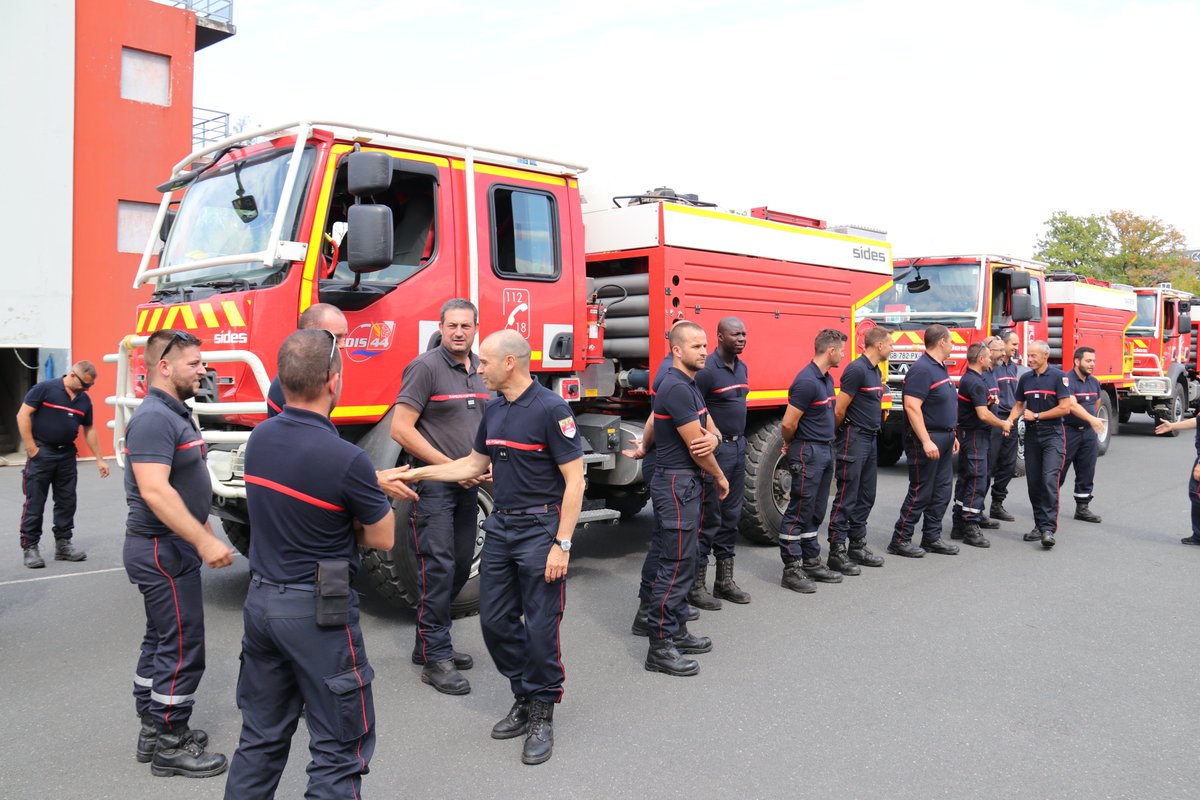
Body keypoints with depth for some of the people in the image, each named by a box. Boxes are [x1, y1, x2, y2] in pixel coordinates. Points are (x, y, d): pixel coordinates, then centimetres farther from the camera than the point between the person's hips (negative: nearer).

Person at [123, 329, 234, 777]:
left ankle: (154, 728, 29)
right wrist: (204, 542, -30)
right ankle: (170, 747, 7)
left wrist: (205, 533, 22)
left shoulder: (175, 414, 12)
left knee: (160, 640, 17)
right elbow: (154, 491, -29)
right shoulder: (154, 418, -20)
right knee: (181, 648, -3)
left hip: (172, 547, 10)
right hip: (161, 550, -10)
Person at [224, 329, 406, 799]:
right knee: (339, 750, 6)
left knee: (260, 741, 21)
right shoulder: (345, 458, -23)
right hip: (318, 612, -7)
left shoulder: (259, 439, -1)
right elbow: (382, 538, -9)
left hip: (260, 601, 8)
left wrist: (378, 483, 19)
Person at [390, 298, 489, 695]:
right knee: (437, 568, -6)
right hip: (433, 484, -7)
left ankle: (429, 643, 27)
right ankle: (435, 659, 4)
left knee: (461, 567, 12)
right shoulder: (425, 367, -10)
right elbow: (401, 428, -15)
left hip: (467, 484, 7)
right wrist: (449, 466, -15)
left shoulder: (481, 370, 11)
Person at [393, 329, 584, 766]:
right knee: (495, 622, 11)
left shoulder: (551, 409, -15)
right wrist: (420, 473, 17)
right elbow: (474, 464, 22)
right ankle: (524, 699, 29)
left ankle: (542, 716, 18)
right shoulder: (494, 410, 10)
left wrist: (561, 545, -19)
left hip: (540, 528, -8)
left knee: (541, 628, 0)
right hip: (501, 525, 8)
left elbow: (574, 480, -16)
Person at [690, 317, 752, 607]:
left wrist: (740, 441, 15)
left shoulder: (741, 367, 12)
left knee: (731, 517, 14)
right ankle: (696, 587, 6)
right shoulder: (707, 370, -16)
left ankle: (725, 582, 24)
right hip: (715, 449, -9)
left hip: (738, 446, 9)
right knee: (708, 519, -3)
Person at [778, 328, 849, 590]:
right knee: (799, 511, -3)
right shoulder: (807, 381, -20)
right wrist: (790, 445, -2)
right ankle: (791, 569, 3)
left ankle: (811, 561, 24)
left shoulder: (827, 379, 11)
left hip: (825, 451, 9)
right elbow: (788, 424, -20)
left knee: (816, 511, 15)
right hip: (807, 453, -9)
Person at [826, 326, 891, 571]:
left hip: (870, 439, 10)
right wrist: (842, 433, -1)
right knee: (846, 498, -5)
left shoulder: (875, 371, 14)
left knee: (865, 497, 13)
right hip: (853, 439, -9)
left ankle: (858, 546, 23)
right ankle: (836, 553, 0)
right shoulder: (856, 370, -17)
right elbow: (839, 410, -15)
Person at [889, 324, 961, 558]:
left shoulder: (941, 368, 15)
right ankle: (900, 541, 3)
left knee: (941, 492, 12)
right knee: (920, 493, -5)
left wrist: (951, 435, 22)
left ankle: (932, 538, 20)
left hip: (943, 439, 10)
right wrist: (926, 441, -27)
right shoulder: (922, 369, -17)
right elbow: (912, 407, -24)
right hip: (927, 439, -10)